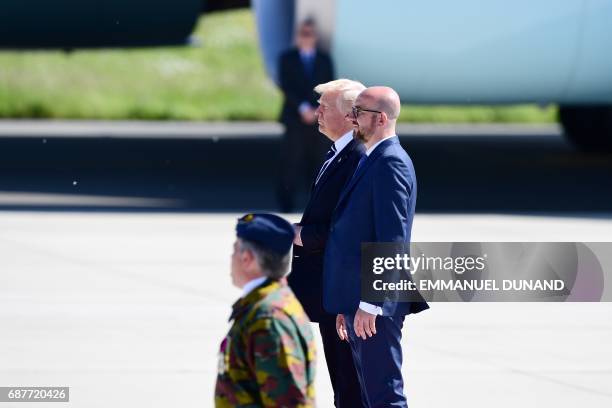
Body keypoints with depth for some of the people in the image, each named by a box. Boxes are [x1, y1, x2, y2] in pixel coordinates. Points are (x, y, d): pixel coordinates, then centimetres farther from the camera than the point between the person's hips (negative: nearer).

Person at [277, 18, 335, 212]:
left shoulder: (324, 60, 12)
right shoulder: (287, 58, 7)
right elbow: (285, 86, -3)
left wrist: (317, 110, -8)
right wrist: (302, 107, -15)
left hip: (318, 118, 2)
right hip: (295, 117, -2)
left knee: (318, 160, -1)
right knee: (291, 162, -8)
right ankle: (286, 202, -5)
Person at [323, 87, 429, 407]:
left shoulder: (390, 163, -14)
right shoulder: (372, 161, 18)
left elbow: (392, 239, -20)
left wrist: (369, 304, -23)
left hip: (374, 304, -11)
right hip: (359, 300, 11)